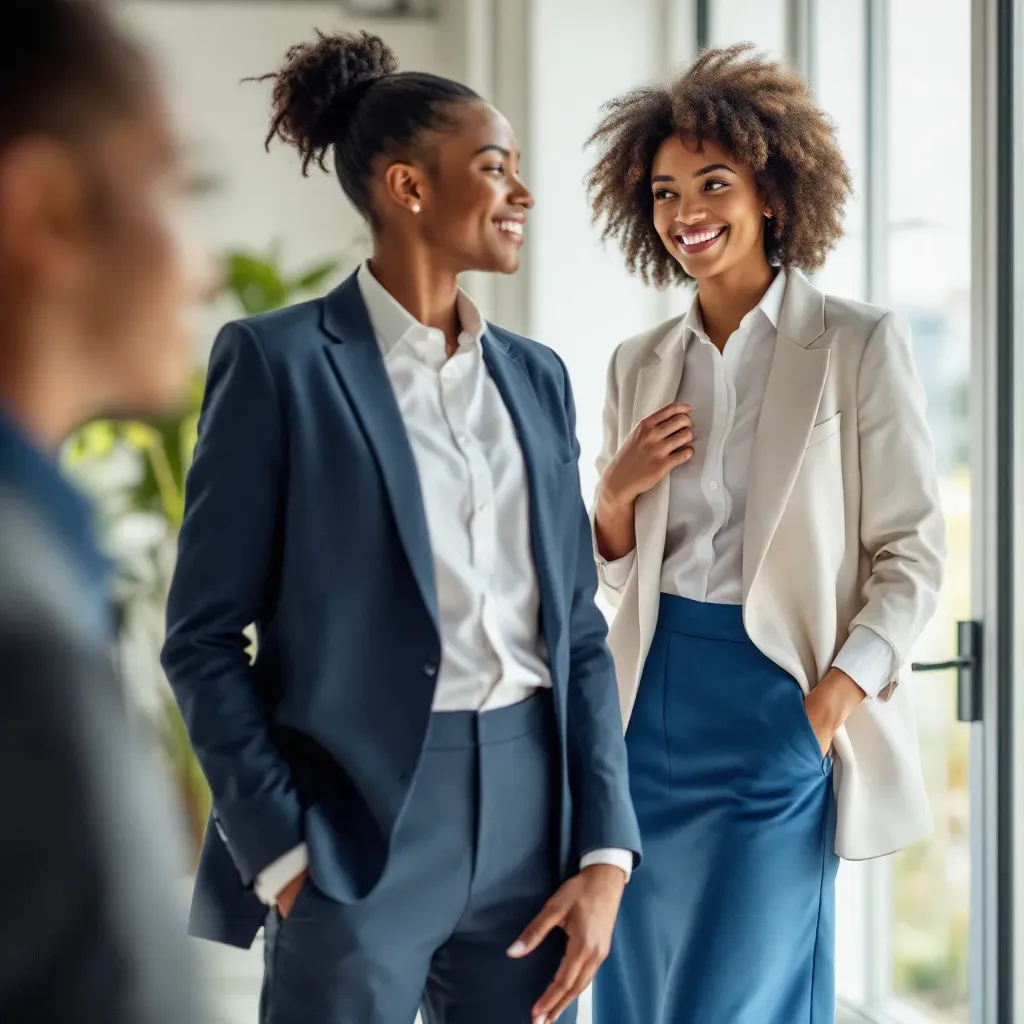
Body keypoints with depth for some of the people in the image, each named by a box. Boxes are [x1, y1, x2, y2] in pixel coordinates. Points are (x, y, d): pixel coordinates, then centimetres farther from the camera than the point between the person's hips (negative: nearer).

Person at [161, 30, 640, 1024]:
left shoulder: (535, 375, 11)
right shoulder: (278, 360, -5)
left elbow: (578, 627, 10)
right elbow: (203, 637, -6)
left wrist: (605, 854, 1)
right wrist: (281, 854, -11)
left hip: (531, 814, 5)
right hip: (359, 827, -5)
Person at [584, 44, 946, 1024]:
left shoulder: (859, 345, -4)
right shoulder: (639, 365, 10)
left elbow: (912, 556, -5)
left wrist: (828, 711, -15)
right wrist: (616, 490, -4)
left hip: (779, 703, -5)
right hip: (656, 697, 5)